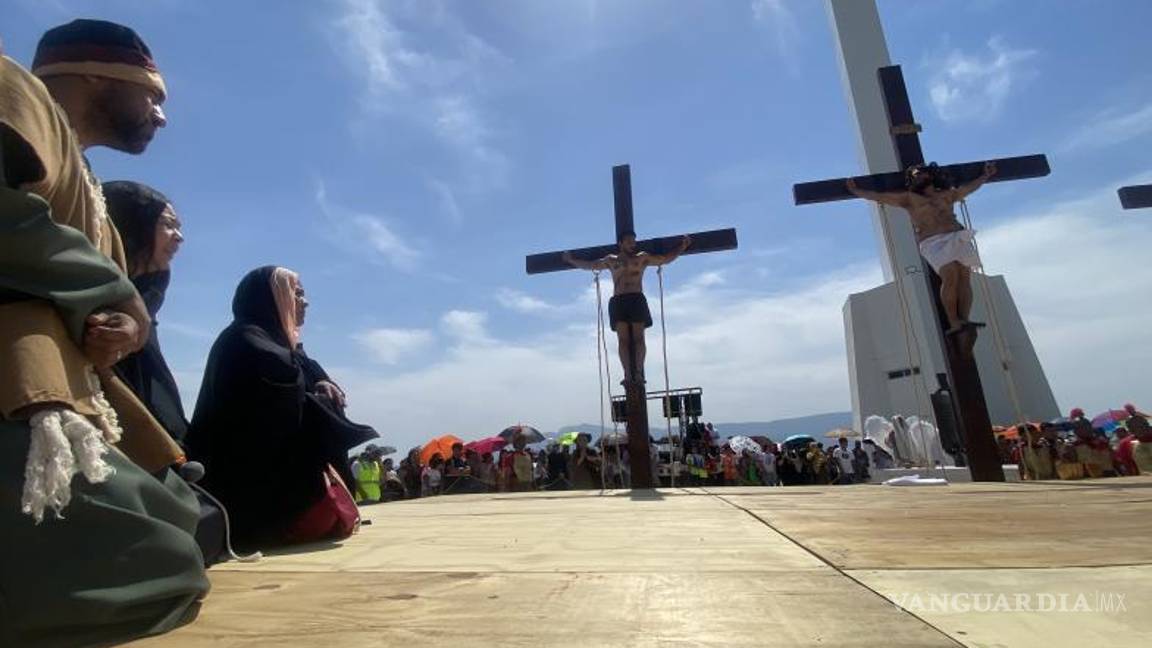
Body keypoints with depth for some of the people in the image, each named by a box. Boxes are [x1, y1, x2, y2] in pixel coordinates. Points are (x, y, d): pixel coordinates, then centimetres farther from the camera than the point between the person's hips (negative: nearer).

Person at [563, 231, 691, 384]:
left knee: (638, 337, -11)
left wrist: (682, 247, 14)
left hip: (637, 300, -1)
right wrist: (571, 260, 31)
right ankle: (627, 374, -15)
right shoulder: (611, 260, 21)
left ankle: (638, 373, -15)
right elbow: (589, 265, 30)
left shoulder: (642, 258, 18)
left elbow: (666, 259, 20)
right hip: (618, 302, 1)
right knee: (623, 339, -10)